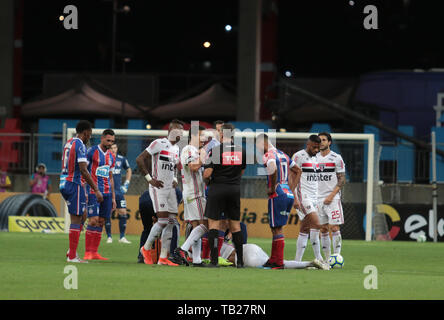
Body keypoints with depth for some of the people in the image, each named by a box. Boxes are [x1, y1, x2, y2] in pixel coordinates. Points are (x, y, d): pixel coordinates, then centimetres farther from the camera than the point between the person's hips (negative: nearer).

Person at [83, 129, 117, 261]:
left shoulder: (111, 157, 15)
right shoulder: (92, 151, -5)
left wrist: (113, 198, 19)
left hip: (106, 193, 6)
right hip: (93, 192, -6)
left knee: (101, 222, 4)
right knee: (93, 221, -13)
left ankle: (95, 252, 6)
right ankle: (88, 253, -11)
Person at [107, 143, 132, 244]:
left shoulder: (121, 159, 5)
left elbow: (128, 170, 23)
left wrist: (126, 184, 14)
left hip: (118, 190, 3)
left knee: (123, 212, -2)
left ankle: (122, 237, 7)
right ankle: (109, 237, 8)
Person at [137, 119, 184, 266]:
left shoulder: (176, 148, 15)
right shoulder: (159, 144, -11)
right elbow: (140, 159, -13)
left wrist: (175, 179, 12)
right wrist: (150, 179, -15)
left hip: (170, 188, 8)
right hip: (158, 187, -8)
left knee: (172, 222, 3)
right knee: (163, 220, -15)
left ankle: (163, 258, 6)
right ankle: (146, 248, 6)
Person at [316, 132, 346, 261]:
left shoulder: (336, 158, -3)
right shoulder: (315, 158, 12)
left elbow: (342, 180, -5)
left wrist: (331, 196, -14)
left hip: (333, 199, -5)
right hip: (318, 199, 5)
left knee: (334, 228, -10)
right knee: (323, 230, 5)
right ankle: (327, 259, 9)